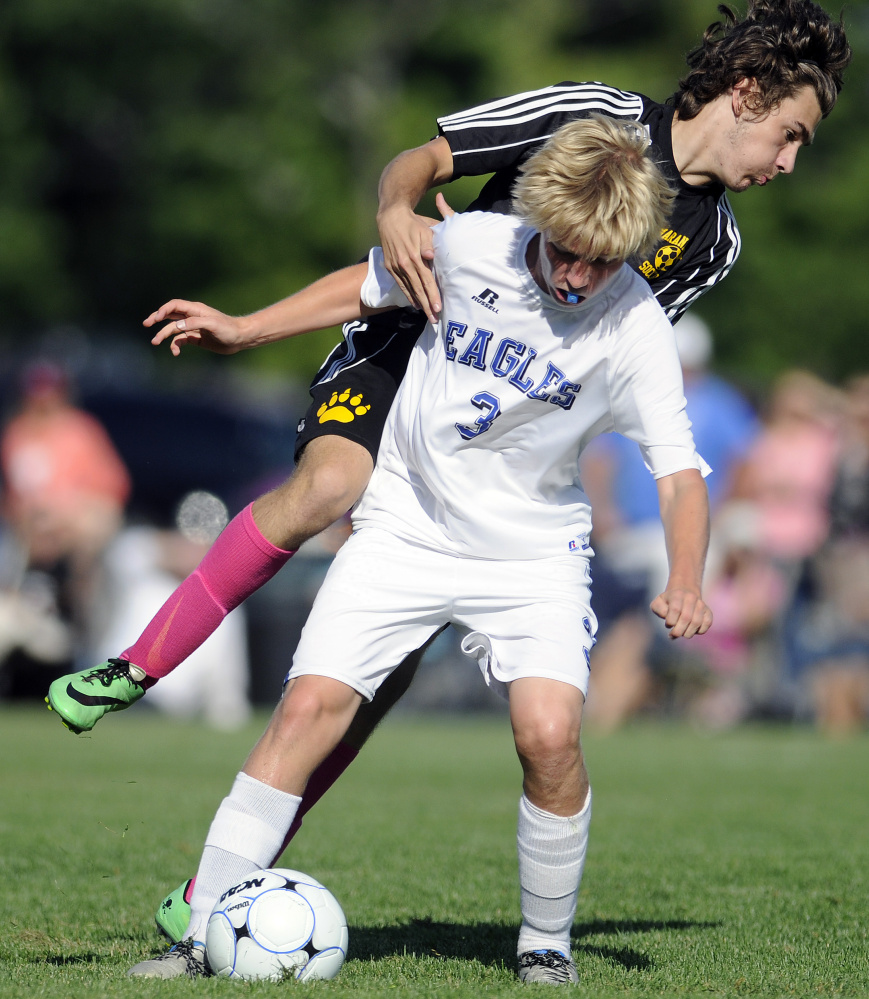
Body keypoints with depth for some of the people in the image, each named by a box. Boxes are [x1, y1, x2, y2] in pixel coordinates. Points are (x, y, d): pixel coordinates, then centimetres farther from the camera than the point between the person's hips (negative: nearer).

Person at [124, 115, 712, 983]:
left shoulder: (634, 329, -16)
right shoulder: (469, 245, -11)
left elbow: (679, 471, -15)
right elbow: (368, 286, 9)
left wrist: (684, 582, -32)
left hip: (534, 554, -1)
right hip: (406, 528, 1)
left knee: (549, 734, -21)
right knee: (309, 706, -11)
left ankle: (545, 945, 2)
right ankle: (202, 935, -5)